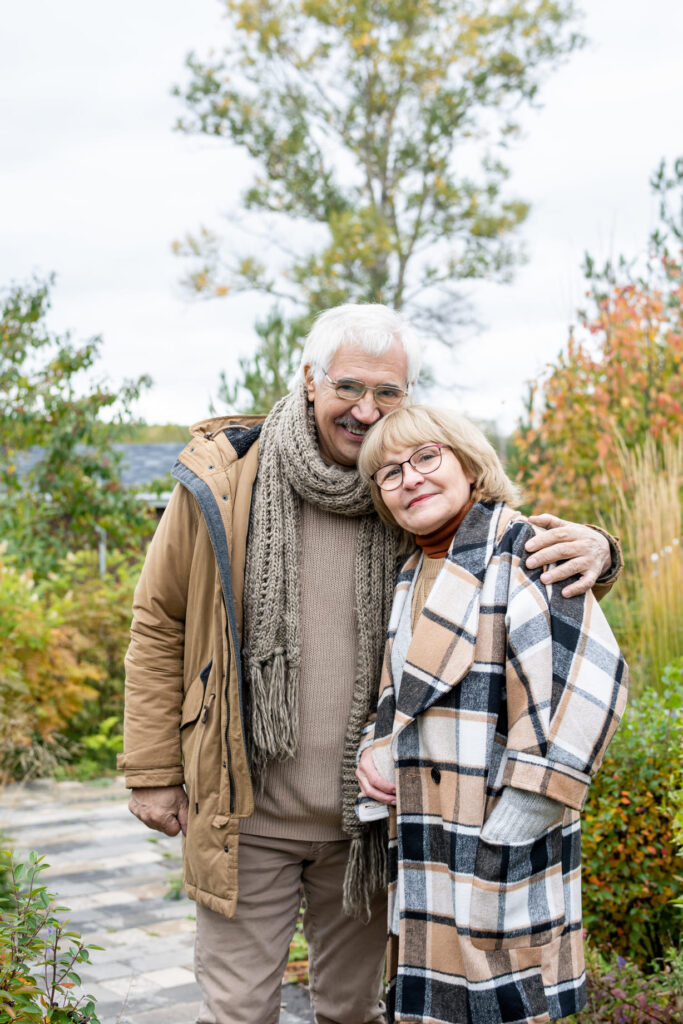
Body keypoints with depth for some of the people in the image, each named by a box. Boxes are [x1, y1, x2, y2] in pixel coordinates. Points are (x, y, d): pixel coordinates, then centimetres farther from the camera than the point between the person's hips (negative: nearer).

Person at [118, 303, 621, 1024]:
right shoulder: (220, 484, -9)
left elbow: (516, 553, 4)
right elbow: (159, 626, -1)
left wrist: (587, 547, -21)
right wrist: (152, 770, -1)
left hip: (367, 814, 2)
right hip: (247, 814, -2)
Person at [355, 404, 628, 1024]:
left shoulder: (521, 548, -10)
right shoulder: (414, 577, 16)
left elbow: (587, 680, -21)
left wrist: (510, 828, -20)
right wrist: (375, 754, 6)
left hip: (502, 855, -8)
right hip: (427, 855, 8)